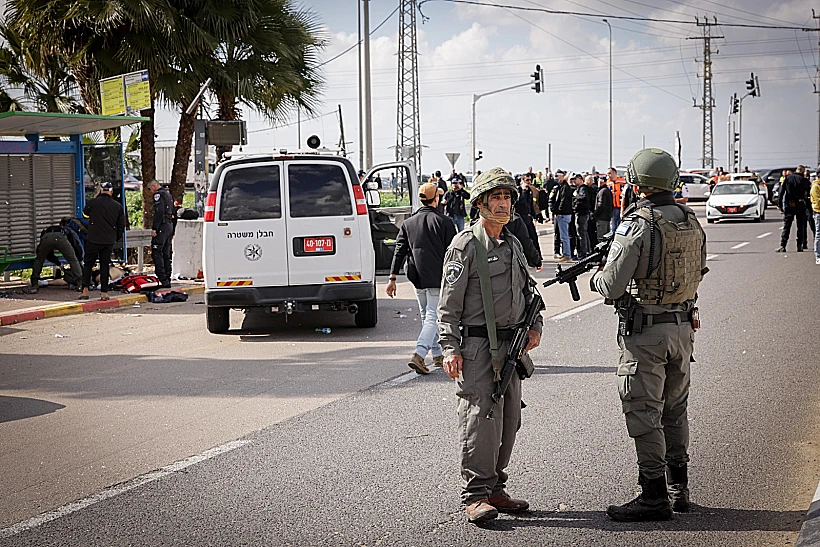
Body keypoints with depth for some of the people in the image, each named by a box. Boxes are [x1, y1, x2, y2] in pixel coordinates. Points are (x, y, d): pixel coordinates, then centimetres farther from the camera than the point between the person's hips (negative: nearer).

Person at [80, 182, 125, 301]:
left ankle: (85, 290, -2)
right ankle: (104, 292, 6)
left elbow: (85, 214, 17)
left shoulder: (92, 203, -5)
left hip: (93, 240, -2)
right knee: (104, 265, 8)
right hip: (109, 241, 2)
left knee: (88, 264, 8)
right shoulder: (117, 206, 3)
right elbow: (122, 225, 8)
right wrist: (116, 238, 21)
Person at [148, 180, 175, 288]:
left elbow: (159, 212, -19)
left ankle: (163, 279, -17)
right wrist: (172, 232, 25)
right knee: (166, 254, 11)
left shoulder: (158, 195, -7)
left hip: (162, 226, -9)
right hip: (170, 226, 9)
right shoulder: (168, 195, 22)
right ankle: (167, 280, 10)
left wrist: (154, 228, -20)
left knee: (156, 253, -9)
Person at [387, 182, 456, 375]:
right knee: (432, 317, -6)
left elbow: (399, 251, 4)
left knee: (426, 316, 19)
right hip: (438, 278, -5)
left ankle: (437, 355, 27)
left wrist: (393, 278, 5)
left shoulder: (408, 223, 6)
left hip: (417, 279, 5)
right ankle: (419, 355, -22)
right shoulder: (444, 222, -6)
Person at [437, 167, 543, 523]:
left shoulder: (513, 245, 15)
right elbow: (449, 303, -10)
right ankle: (475, 496, -7)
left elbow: (526, 290, 26)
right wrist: (450, 349, -16)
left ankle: (495, 489, 19)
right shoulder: (465, 246, -7)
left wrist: (534, 326, 9)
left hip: (511, 345, 8)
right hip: (477, 345, -7)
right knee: (480, 419, -11)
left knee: (508, 420, 10)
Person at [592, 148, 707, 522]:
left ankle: (654, 496, 0)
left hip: (645, 331, -7)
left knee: (644, 413, -1)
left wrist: (595, 277, 4)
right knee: (675, 409, 17)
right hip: (683, 327, 7)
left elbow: (612, 286, -17)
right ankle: (678, 488, 24)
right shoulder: (692, 222, 5)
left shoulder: (637, 226, -17)